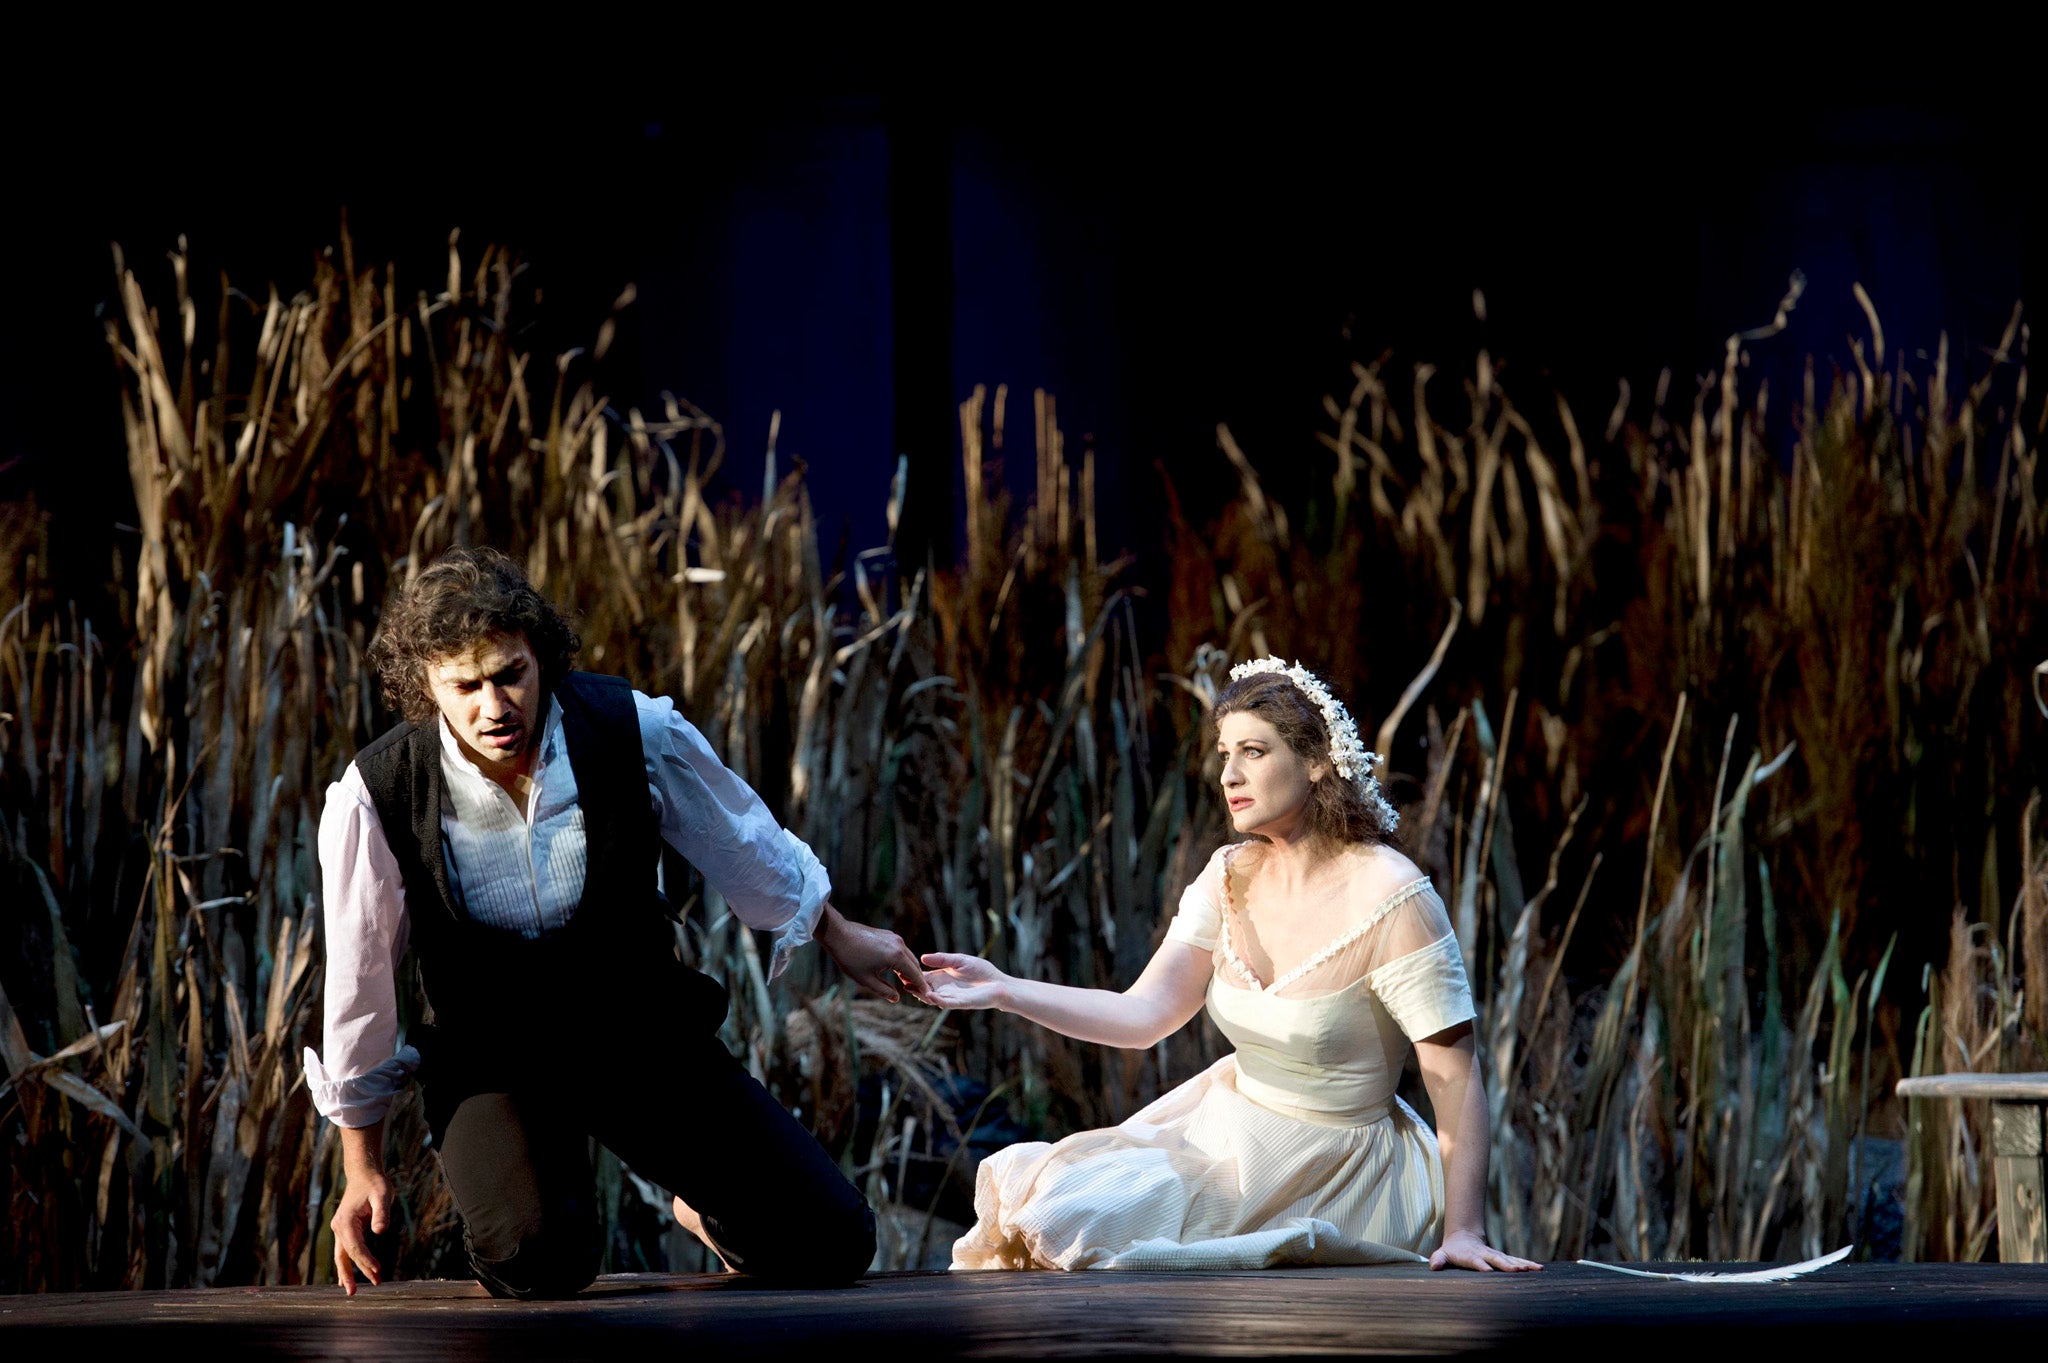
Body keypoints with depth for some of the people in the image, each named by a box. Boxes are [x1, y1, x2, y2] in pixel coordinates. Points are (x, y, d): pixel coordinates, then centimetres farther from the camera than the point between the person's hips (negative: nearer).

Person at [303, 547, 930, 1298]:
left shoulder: (636, 731, -18)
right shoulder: (375, 795, -21)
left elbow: (740, 842, 3)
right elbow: (360, 981, -7)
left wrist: (840, 938, 17)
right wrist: (362, 1169, 1)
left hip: (642, 1030, 2)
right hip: (491, 1059, -2)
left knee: (830, 1242, -6)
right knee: (542, 1262, -30)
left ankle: (707, 1205, 31)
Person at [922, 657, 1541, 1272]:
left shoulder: (1391, 898, -19)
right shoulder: (1231, 877, 2)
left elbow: (1456, 1083, -19)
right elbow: (1145, 1013, -4)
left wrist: (1463, 1232, -25)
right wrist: (1004, 990, -17)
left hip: (1336, 1172, -7)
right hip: (1230, 1128, 7)